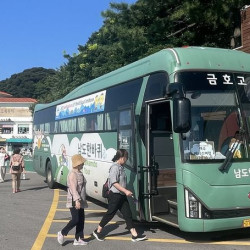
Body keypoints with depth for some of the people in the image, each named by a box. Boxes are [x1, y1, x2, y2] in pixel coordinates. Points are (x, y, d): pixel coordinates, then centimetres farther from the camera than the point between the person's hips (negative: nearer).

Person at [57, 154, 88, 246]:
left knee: (81, 220, 9)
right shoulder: (72, 174, -16)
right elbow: (73, 189, -24)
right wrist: (77, 200, -32)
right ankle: (62, 233, 9)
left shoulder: (79, 173, 15)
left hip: (80, 201, 10)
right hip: (74, 201, -10)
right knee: (75, 219, -10)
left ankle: (78, 239, 16)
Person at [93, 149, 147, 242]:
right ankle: (97, 231, 20)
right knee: (110, 214, 3)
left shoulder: (121, 167, 11)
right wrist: (125, 191, -24)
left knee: (128, 214, 6)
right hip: (115, 195, -9)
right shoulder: (115, 167, -17)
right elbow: (114, 183, -23)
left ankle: (134, 235, 8)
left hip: (122, 196, 9)